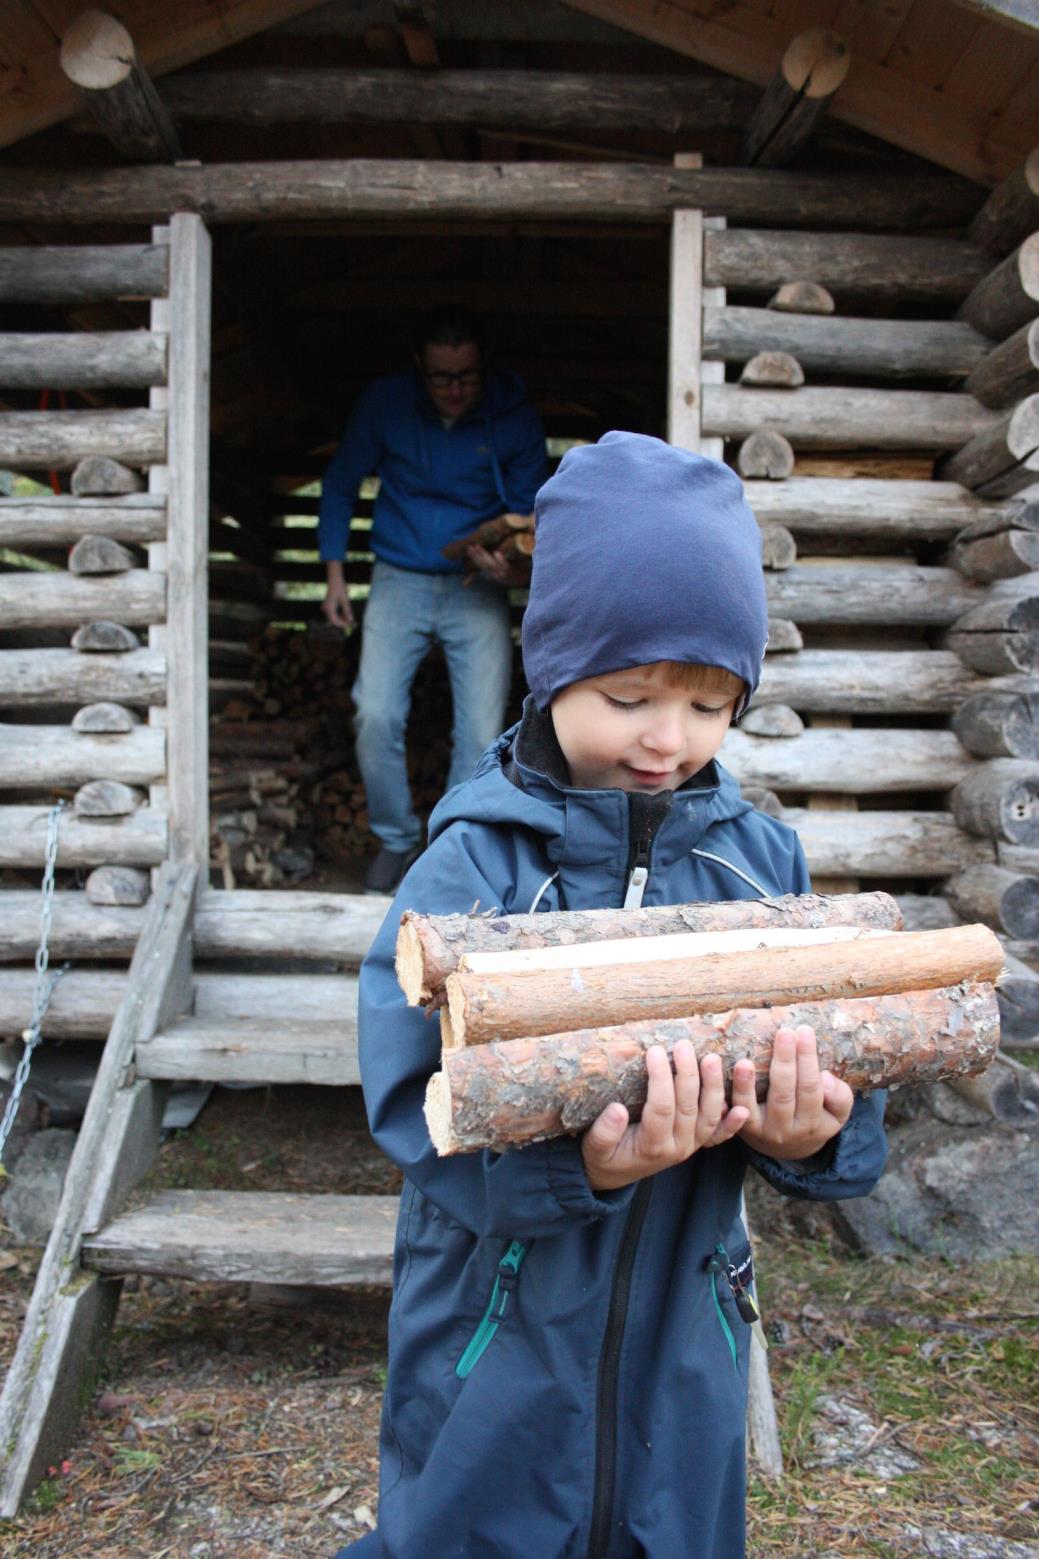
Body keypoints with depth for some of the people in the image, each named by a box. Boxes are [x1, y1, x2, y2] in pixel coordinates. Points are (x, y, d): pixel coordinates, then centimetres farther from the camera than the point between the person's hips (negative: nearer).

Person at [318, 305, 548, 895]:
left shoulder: (516, 417, -6)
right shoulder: (385, 402, -4)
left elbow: (528, 510, 3)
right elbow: (341, 484, 9)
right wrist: (335, 574, 5)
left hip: (477, 588, 0)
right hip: (400, 579, 1)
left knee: (482, 733, -10)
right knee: (376, 717, -15)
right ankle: (397, 839, 8)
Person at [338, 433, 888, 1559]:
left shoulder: (761, 860, -6)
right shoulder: (477, 864, -16)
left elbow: (838, 1057, -3)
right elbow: (414, 1103, -20)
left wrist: (811, 1137, -24)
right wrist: (580, 1166, -34)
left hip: (685, 1330, 3)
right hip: (500, 1329, -2)